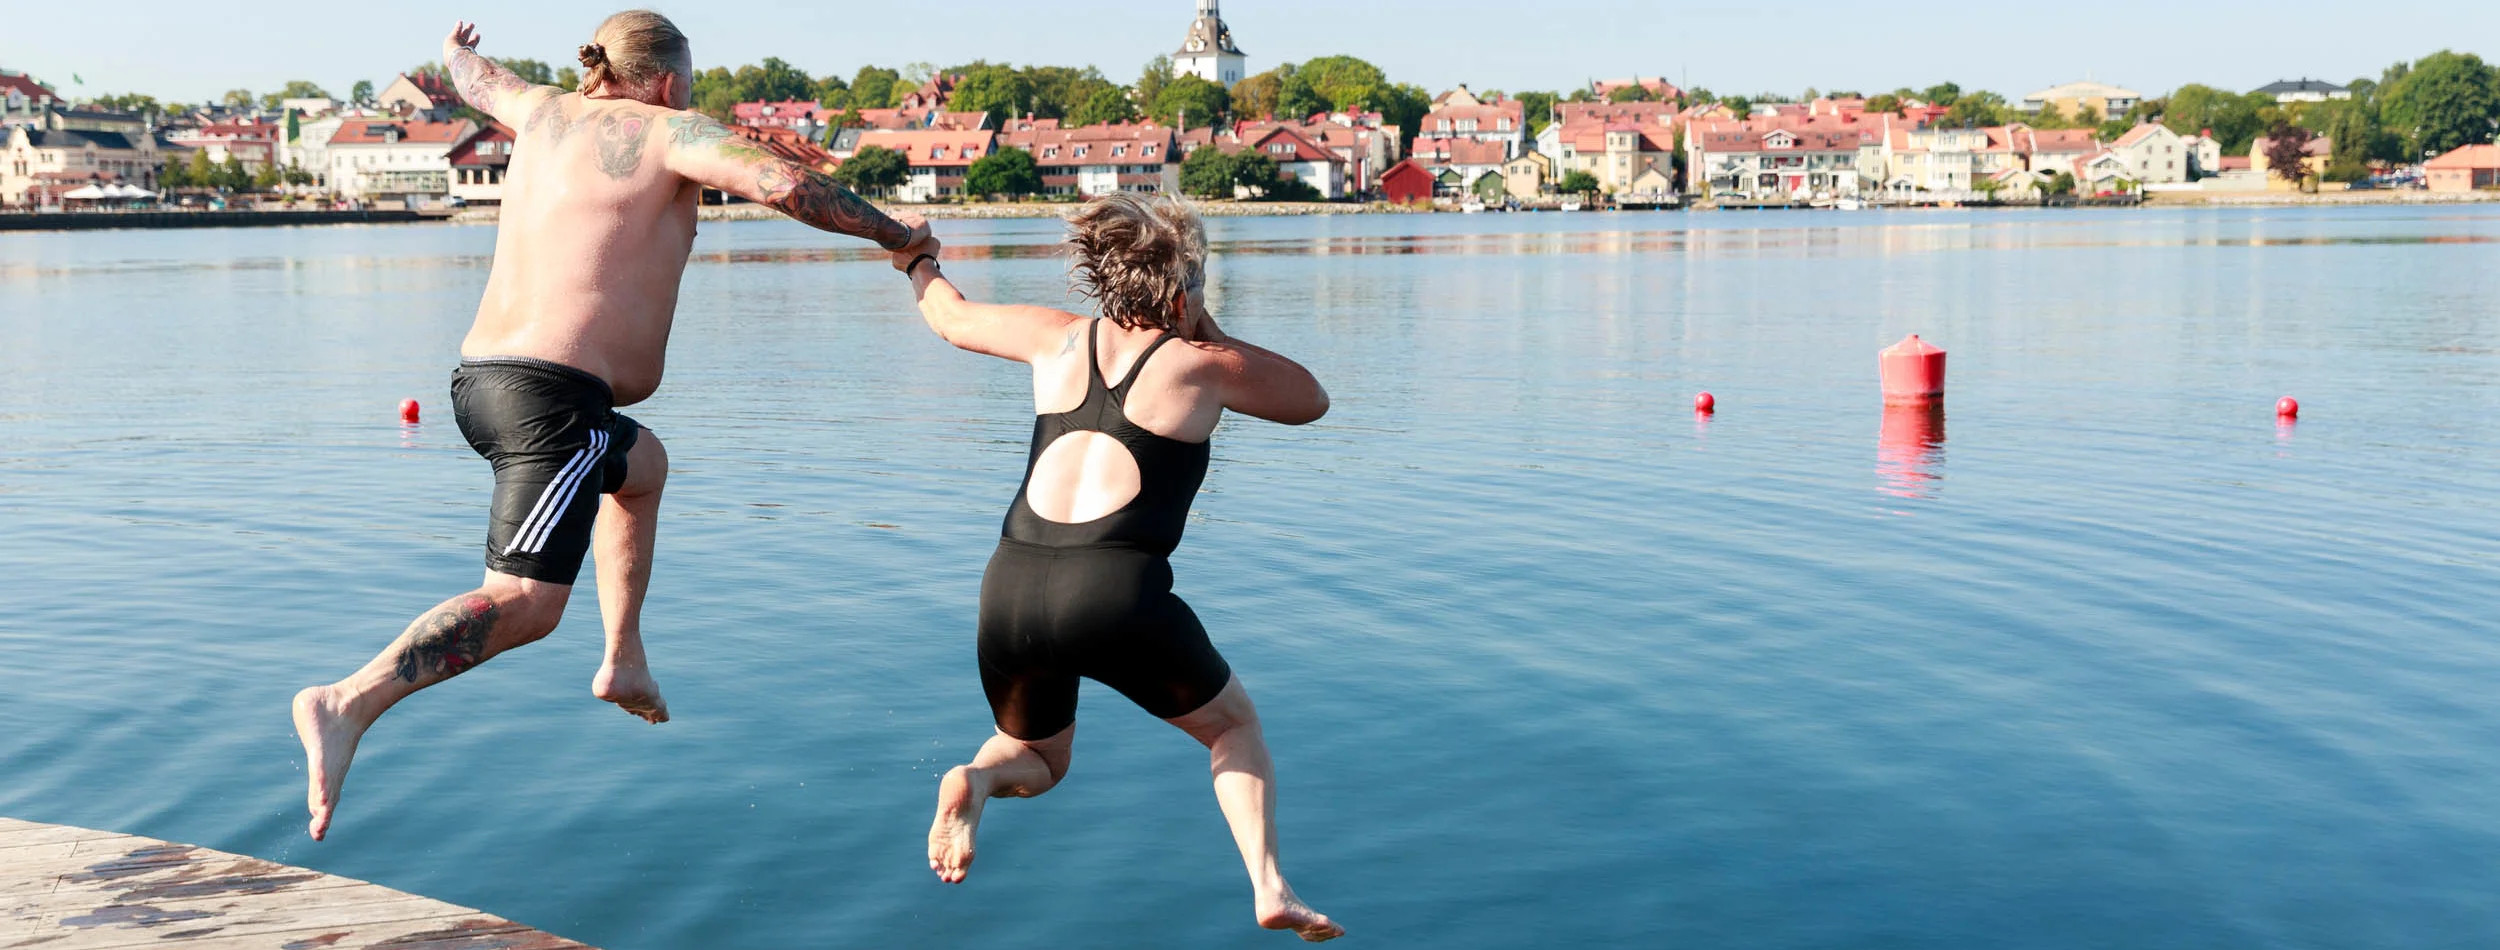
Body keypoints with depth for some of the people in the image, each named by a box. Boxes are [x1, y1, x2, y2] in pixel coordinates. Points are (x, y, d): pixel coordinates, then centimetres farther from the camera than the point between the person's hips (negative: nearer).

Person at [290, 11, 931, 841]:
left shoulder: (546, 111, 17)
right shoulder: (667, 132, -1)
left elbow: (479, 81, 39)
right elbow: (783, 184, -16)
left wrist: (457, 51, 63)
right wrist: (894, 234, -3)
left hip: (479, 379, 9)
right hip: (555, 398, -9)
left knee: (641, 464, 34)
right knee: (524, 603, -16)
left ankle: (624, 660, 28)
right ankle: (348, 704, -33)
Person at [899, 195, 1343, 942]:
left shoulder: (1061, 340, 16)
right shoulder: (1208, 366, 8)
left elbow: (954, 320, 33)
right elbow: (1312, 401, 25)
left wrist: (919, 263, 54)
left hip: (1010, 591, 4)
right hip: (1117, 595, -3)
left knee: (1037, 759, 29)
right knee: (1234, 726, 23)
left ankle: (974, 781, -5)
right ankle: (1269, 888, 3)